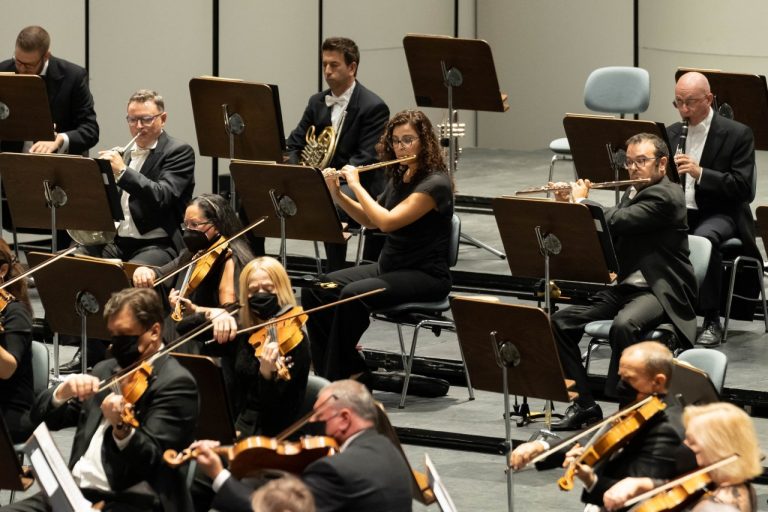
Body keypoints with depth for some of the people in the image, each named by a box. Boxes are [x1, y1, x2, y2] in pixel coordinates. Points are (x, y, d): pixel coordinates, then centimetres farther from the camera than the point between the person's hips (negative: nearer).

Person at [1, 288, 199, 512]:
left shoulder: (175, 383, -6)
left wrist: (122, 428, -36)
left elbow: (152, 459, -16)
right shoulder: (106, 370, 18)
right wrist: (63, 392, -6)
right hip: (77, 494, 8)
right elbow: (42, 418, 15)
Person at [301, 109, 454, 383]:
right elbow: (369, 220, 21)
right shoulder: (399, 177, 11)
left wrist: (356, 185, -14)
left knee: (353, 295, -33)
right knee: (315, 291, -9)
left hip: (425, 276, -9)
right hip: (388, 266, 9)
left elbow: (387, 221, -25)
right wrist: (337, 194, 7)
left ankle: (338, 376, -20)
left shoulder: (435, 183, -16)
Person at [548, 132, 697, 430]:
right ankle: (583, 403, -3)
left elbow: (615, 223, -23)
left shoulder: (664, 196, -12)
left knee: (624, 325, -39)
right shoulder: (634, 193, 18)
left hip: (658, 291, -9)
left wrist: (582, 201, -7)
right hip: (625, 287, 9)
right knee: (560, 322, -8)